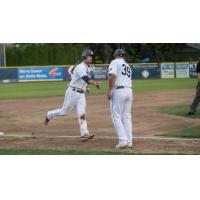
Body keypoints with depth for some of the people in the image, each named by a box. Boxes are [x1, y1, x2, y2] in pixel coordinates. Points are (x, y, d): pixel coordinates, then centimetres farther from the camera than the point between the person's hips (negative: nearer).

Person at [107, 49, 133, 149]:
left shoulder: (115, 62, 0)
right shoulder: (128, 66, 23)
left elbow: (112, 76, -15)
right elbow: (128, 80, 18)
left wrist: (109, 90, -17)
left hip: (118, 91, -7)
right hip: (129, 91, 7)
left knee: (116, 117, -3)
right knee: (127, 117, 10)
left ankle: (123, 141, -12)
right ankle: (129, 142, 8)